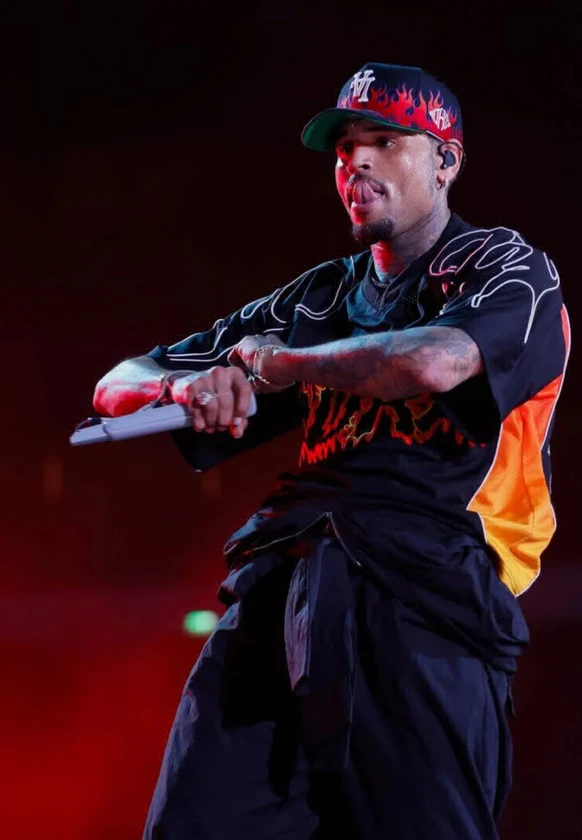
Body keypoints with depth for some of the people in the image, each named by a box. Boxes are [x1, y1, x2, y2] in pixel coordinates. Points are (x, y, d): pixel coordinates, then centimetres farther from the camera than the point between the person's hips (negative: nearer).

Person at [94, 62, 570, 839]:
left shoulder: (509, 270, 9)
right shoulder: (319, 299, 24)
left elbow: (433, 363, -15)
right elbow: (118, 386, 24)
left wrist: (277, 362, 0)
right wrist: (185, 385, -1)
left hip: (426, 592, -4)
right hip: (278, 590, 4)